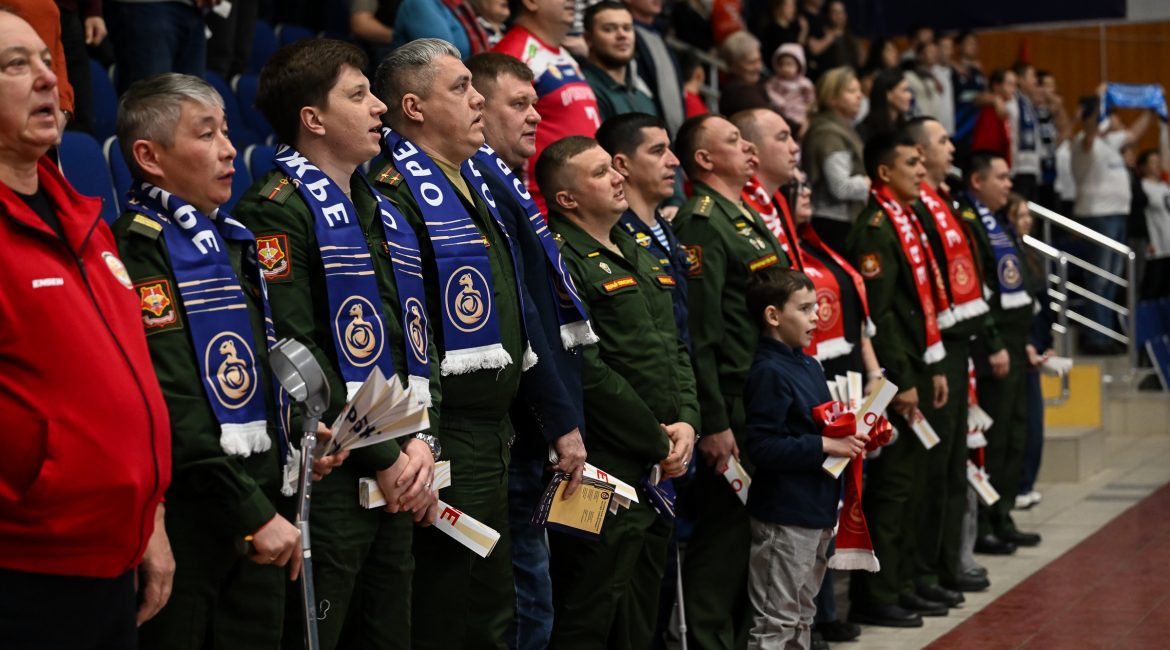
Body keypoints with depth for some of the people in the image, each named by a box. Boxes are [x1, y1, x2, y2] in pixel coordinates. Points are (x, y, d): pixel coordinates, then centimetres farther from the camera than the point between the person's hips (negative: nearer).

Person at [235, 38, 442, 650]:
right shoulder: (277, 210, -9)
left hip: (398, 482, 8)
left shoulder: (383, 215, 18)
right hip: (327, 479, -8)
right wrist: (384, 457, -14)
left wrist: (422, 440, 0)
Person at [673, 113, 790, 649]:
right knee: (724, 530, -3)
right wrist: (714, 424, -21)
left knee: (754, 529, 15)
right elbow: (700, 333, -19)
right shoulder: (701, 223, -14)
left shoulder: (749, 219, 18)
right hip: (734, 408, -9)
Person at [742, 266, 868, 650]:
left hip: (818, 509, 9)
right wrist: (824, 446, -23)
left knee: (802, 614, 19)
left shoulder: (808, 366, 12)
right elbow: (761, 446, -24)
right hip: (784, 515, -9)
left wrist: (850, 438, 4)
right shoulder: (769, 373, -17)